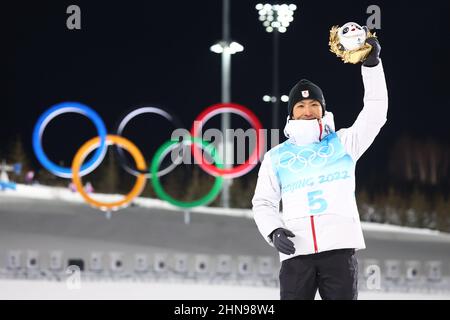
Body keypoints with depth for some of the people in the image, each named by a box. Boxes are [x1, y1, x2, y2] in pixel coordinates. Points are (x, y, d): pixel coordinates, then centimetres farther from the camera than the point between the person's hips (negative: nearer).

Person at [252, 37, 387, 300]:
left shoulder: (342, 143, 12)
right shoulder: (276, 157, 14)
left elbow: (375, 113, 3)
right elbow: (264, 202, 16)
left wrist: (371, 64, -5)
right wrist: (273, 231, -5)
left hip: (340, 248, 0)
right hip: (296, 252, 1)